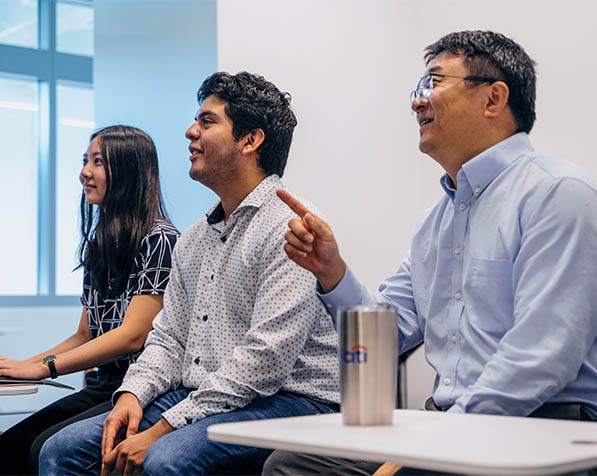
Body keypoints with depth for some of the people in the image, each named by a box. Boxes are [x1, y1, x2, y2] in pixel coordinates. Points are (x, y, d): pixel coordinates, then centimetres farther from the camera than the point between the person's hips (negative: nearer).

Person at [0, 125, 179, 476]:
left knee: (48, 448, -26)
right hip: (101, 389, 7)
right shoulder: (98, 244, 18)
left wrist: (43, 367, -17)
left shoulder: (158, 240, -9)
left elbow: (132, 336, -16)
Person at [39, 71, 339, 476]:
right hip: (197, 398, 8)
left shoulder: (289, 227, -12)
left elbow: (264, 360, -20)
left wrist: (161, 428, -20)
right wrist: (132, 395, -2)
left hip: (286, 401, -8)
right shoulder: (194, 239, 18)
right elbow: (169, 339, 19)